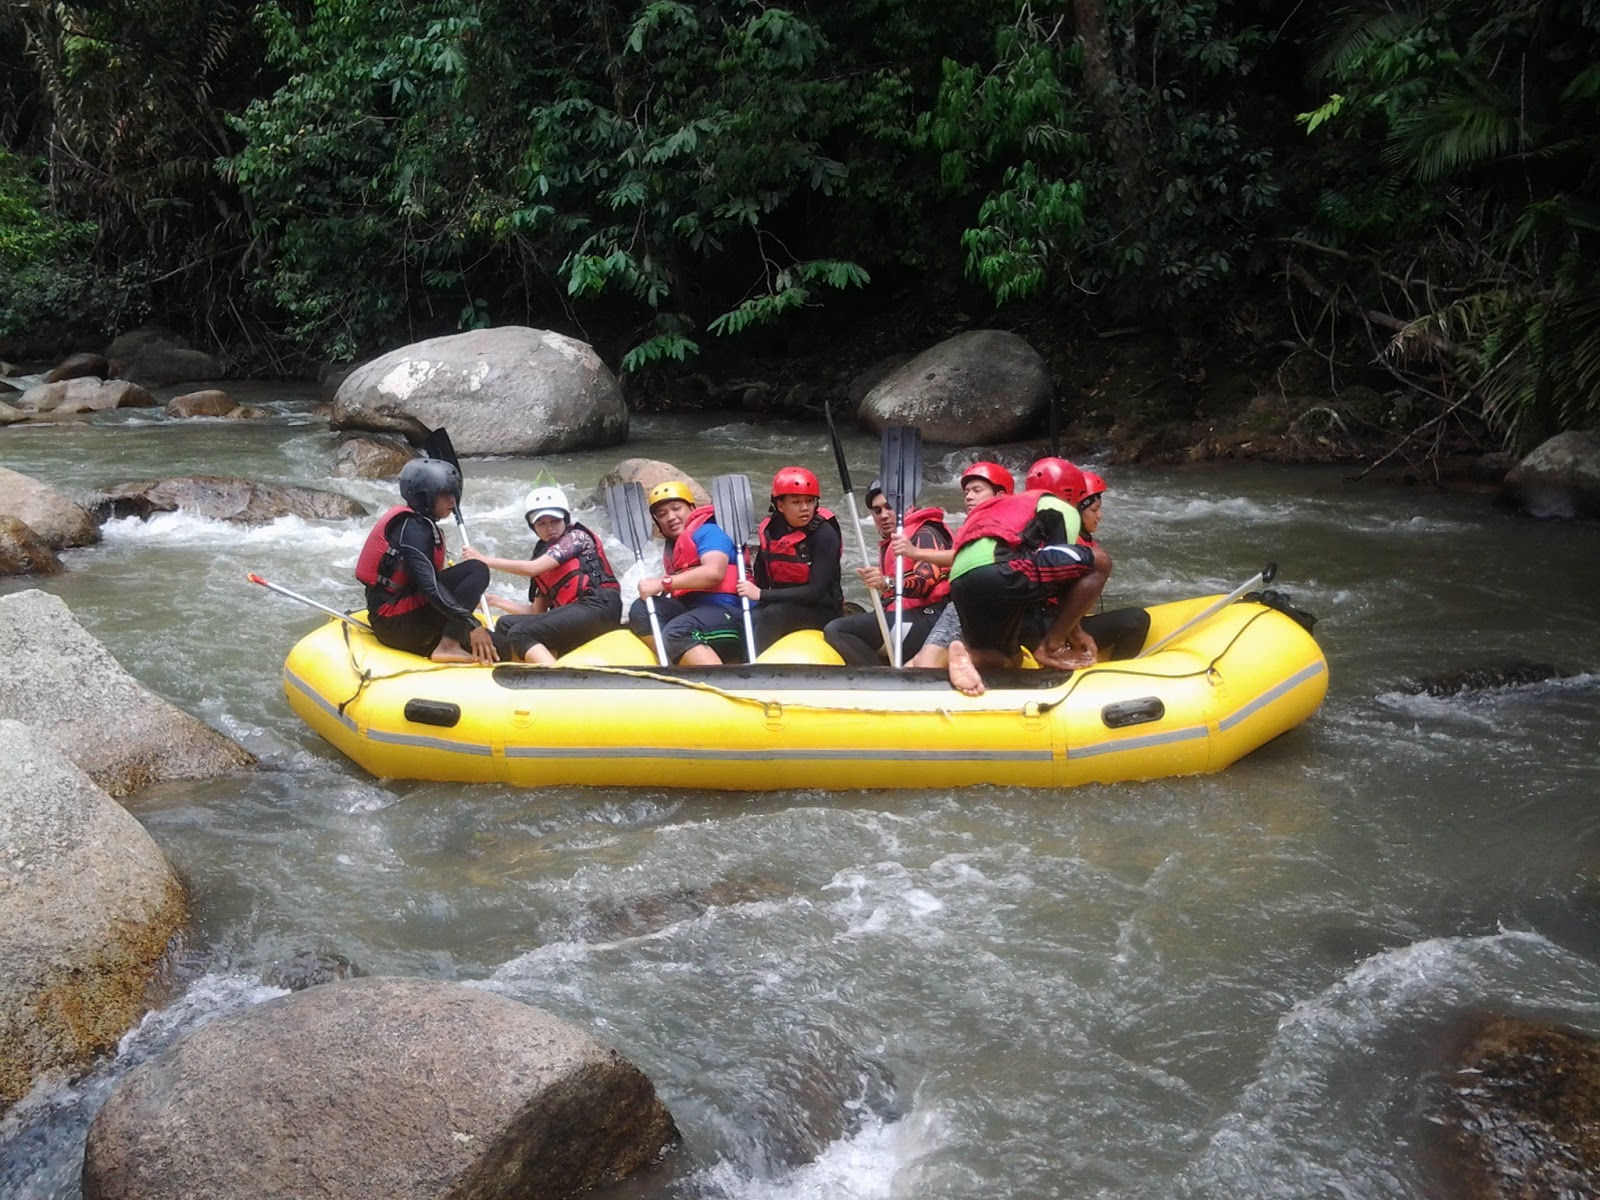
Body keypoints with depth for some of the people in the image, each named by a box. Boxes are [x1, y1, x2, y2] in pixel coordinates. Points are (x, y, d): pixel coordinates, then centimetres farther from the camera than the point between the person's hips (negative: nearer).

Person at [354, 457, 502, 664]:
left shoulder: (421, 524, 16)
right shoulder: (412, 529, -15)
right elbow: (430, 587, -25)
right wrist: (472, 623, -29)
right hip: (397, 625, -9)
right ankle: (447, 647, -22)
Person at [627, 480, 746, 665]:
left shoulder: (707, 532, -1)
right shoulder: (673, 544, 26)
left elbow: (713, 572, -20)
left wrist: (663, 583, -19)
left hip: (726, 612, -8)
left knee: (677, 632, -33)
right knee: (642, 610, -8)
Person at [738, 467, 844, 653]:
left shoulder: (825, 534, -14)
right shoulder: (770, 531, 2)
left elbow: (815, 592, -20)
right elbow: (761, 582, 9)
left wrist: (761, 595, -21)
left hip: (823, 612, -4)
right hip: (782, 604, 5)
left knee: (774, 614, -33)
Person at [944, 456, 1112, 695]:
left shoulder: (1006, 506, 40)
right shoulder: (1062, 509, 19)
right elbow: (1068, 571, 15)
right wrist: (1075, 631, 26)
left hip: (959, 582, 8)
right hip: (997, 567, -8)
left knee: (1008, 658, 24)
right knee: (1098, 562, 5)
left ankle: (967, 652, -10)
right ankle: (1052, 649, 5)